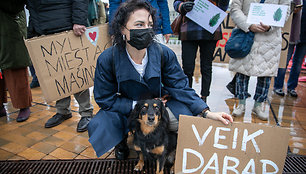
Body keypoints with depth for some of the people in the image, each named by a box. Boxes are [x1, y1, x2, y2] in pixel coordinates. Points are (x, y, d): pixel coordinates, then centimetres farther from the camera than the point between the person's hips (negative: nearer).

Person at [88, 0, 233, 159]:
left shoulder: (164, 54, -15)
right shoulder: (107, 59, -18)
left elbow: (180, 87, -10)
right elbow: (104, 99, -12)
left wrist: (206, 113, -21)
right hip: (124, 109, -1)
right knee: (97, 127, -28)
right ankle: (122, 141, 10)